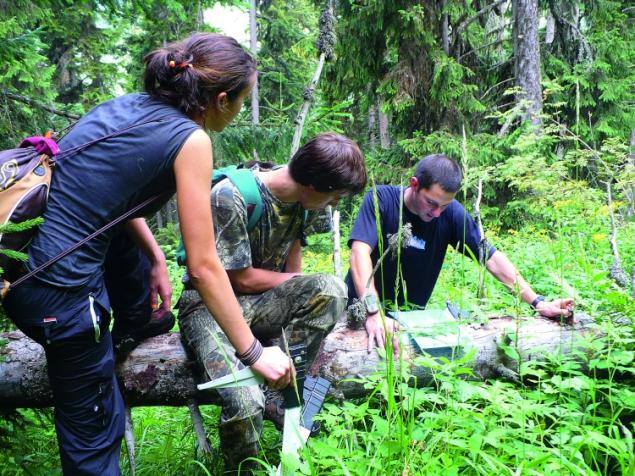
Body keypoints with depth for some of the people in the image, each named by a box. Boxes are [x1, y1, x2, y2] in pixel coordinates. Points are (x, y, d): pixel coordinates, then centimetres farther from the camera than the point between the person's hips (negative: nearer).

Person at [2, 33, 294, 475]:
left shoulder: (130, 105, 9)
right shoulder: (190, 140, -12)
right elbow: (203, 267, -11)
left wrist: (156, 259, 20)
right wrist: (256, 353, -4)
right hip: (57, 291, -8)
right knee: (94, 432, 11)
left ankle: (140, 322, 50)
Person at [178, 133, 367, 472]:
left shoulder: (303, 197, -5)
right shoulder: (230, 196, -25)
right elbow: (243, 279, -17)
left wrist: (299, 297, 6)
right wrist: (299, 282, -5)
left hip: (262, 302, 6)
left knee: (332, 290, -25)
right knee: (245, 404, -30)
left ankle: (277, 395, -14)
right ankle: (240, 468, 5)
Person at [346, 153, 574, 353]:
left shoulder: (452, 212, -10)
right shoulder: (380, 199, -18)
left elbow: (492, 258, -6)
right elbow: (360, 252, -30)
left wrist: (538, 302, -12)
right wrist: (373, 312, -43)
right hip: (363, 311, -2)